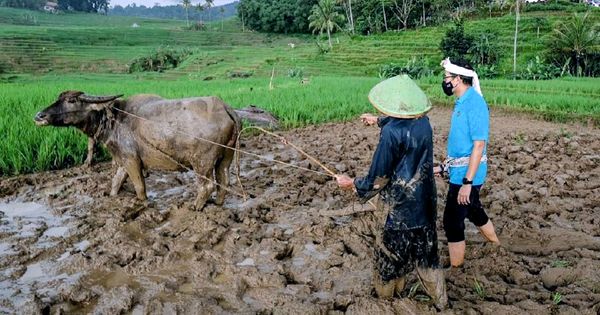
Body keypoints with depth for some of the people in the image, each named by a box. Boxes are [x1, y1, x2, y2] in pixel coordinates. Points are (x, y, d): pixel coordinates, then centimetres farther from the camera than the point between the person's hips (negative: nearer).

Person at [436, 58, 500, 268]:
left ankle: (455, 269, 14)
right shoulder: (461, 102, 9)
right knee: (473, 211, 24)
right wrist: (444, 166, 19)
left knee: (453, 220, -1)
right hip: (459, 172, 10)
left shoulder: (474, 103, -20)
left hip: (466, 174, -10)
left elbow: (479, 145, -23)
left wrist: (467, 182, -25)